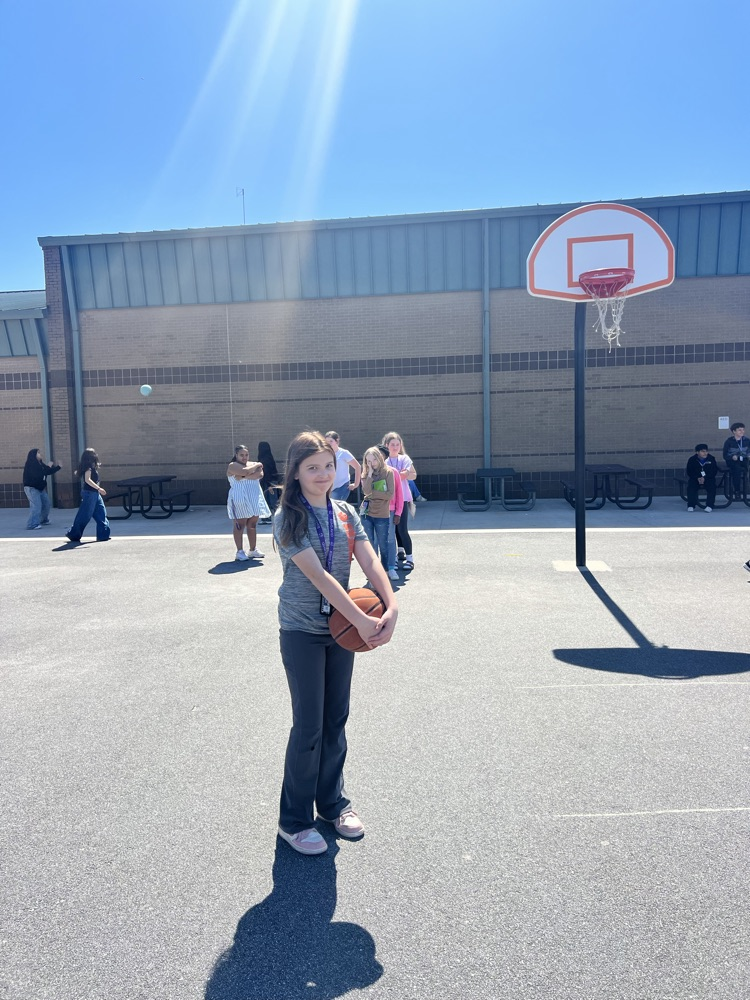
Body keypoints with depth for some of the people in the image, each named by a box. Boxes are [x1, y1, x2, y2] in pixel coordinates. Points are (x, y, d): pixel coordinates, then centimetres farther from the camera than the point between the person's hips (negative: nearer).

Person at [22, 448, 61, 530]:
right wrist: (48, 467, -25)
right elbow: (38, 475, -30)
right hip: (31, 488, -9)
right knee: (36, 505, -19)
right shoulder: (30, 465, -18)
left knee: (46, 503, 18)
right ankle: (32, 525, -20)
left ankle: (43, 520, 38)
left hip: (40, 488, 9)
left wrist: (59, 467, 13)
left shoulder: (39, 464, 8)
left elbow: (48, 472, 17)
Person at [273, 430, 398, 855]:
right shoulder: (288, 518, -13)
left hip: (341, 627, 5)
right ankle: (295, 819, 22)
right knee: (309, 726, 3)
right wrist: (362, 620, -25)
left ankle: (333, 802, 35)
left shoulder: (346, 513, 3)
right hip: (302, 632, -5)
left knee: (336, 720, 15)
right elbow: (318, 575, -21)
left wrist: (392, 607, -23)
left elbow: (370, 562, -7)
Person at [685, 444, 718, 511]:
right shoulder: (692, 459, -5)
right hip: (695, 479, 0)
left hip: (708, 479, 0)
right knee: (691, 486, -27)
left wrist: (704, 478, -20)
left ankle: (709, 506, -26)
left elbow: (714, 471, -5)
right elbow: (689, 472, -2)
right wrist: (697, 478, -19)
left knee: (712, 486, -28)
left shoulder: (711, 459, -5)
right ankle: (691, 506, -20)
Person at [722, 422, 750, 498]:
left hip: (743, 461, 3)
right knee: (737, 468, -36)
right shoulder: (729, 441, -2)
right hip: (732, 461, -3)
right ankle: (737, 492, -27)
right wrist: (732, 457, -21)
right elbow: (725, 456, -1)